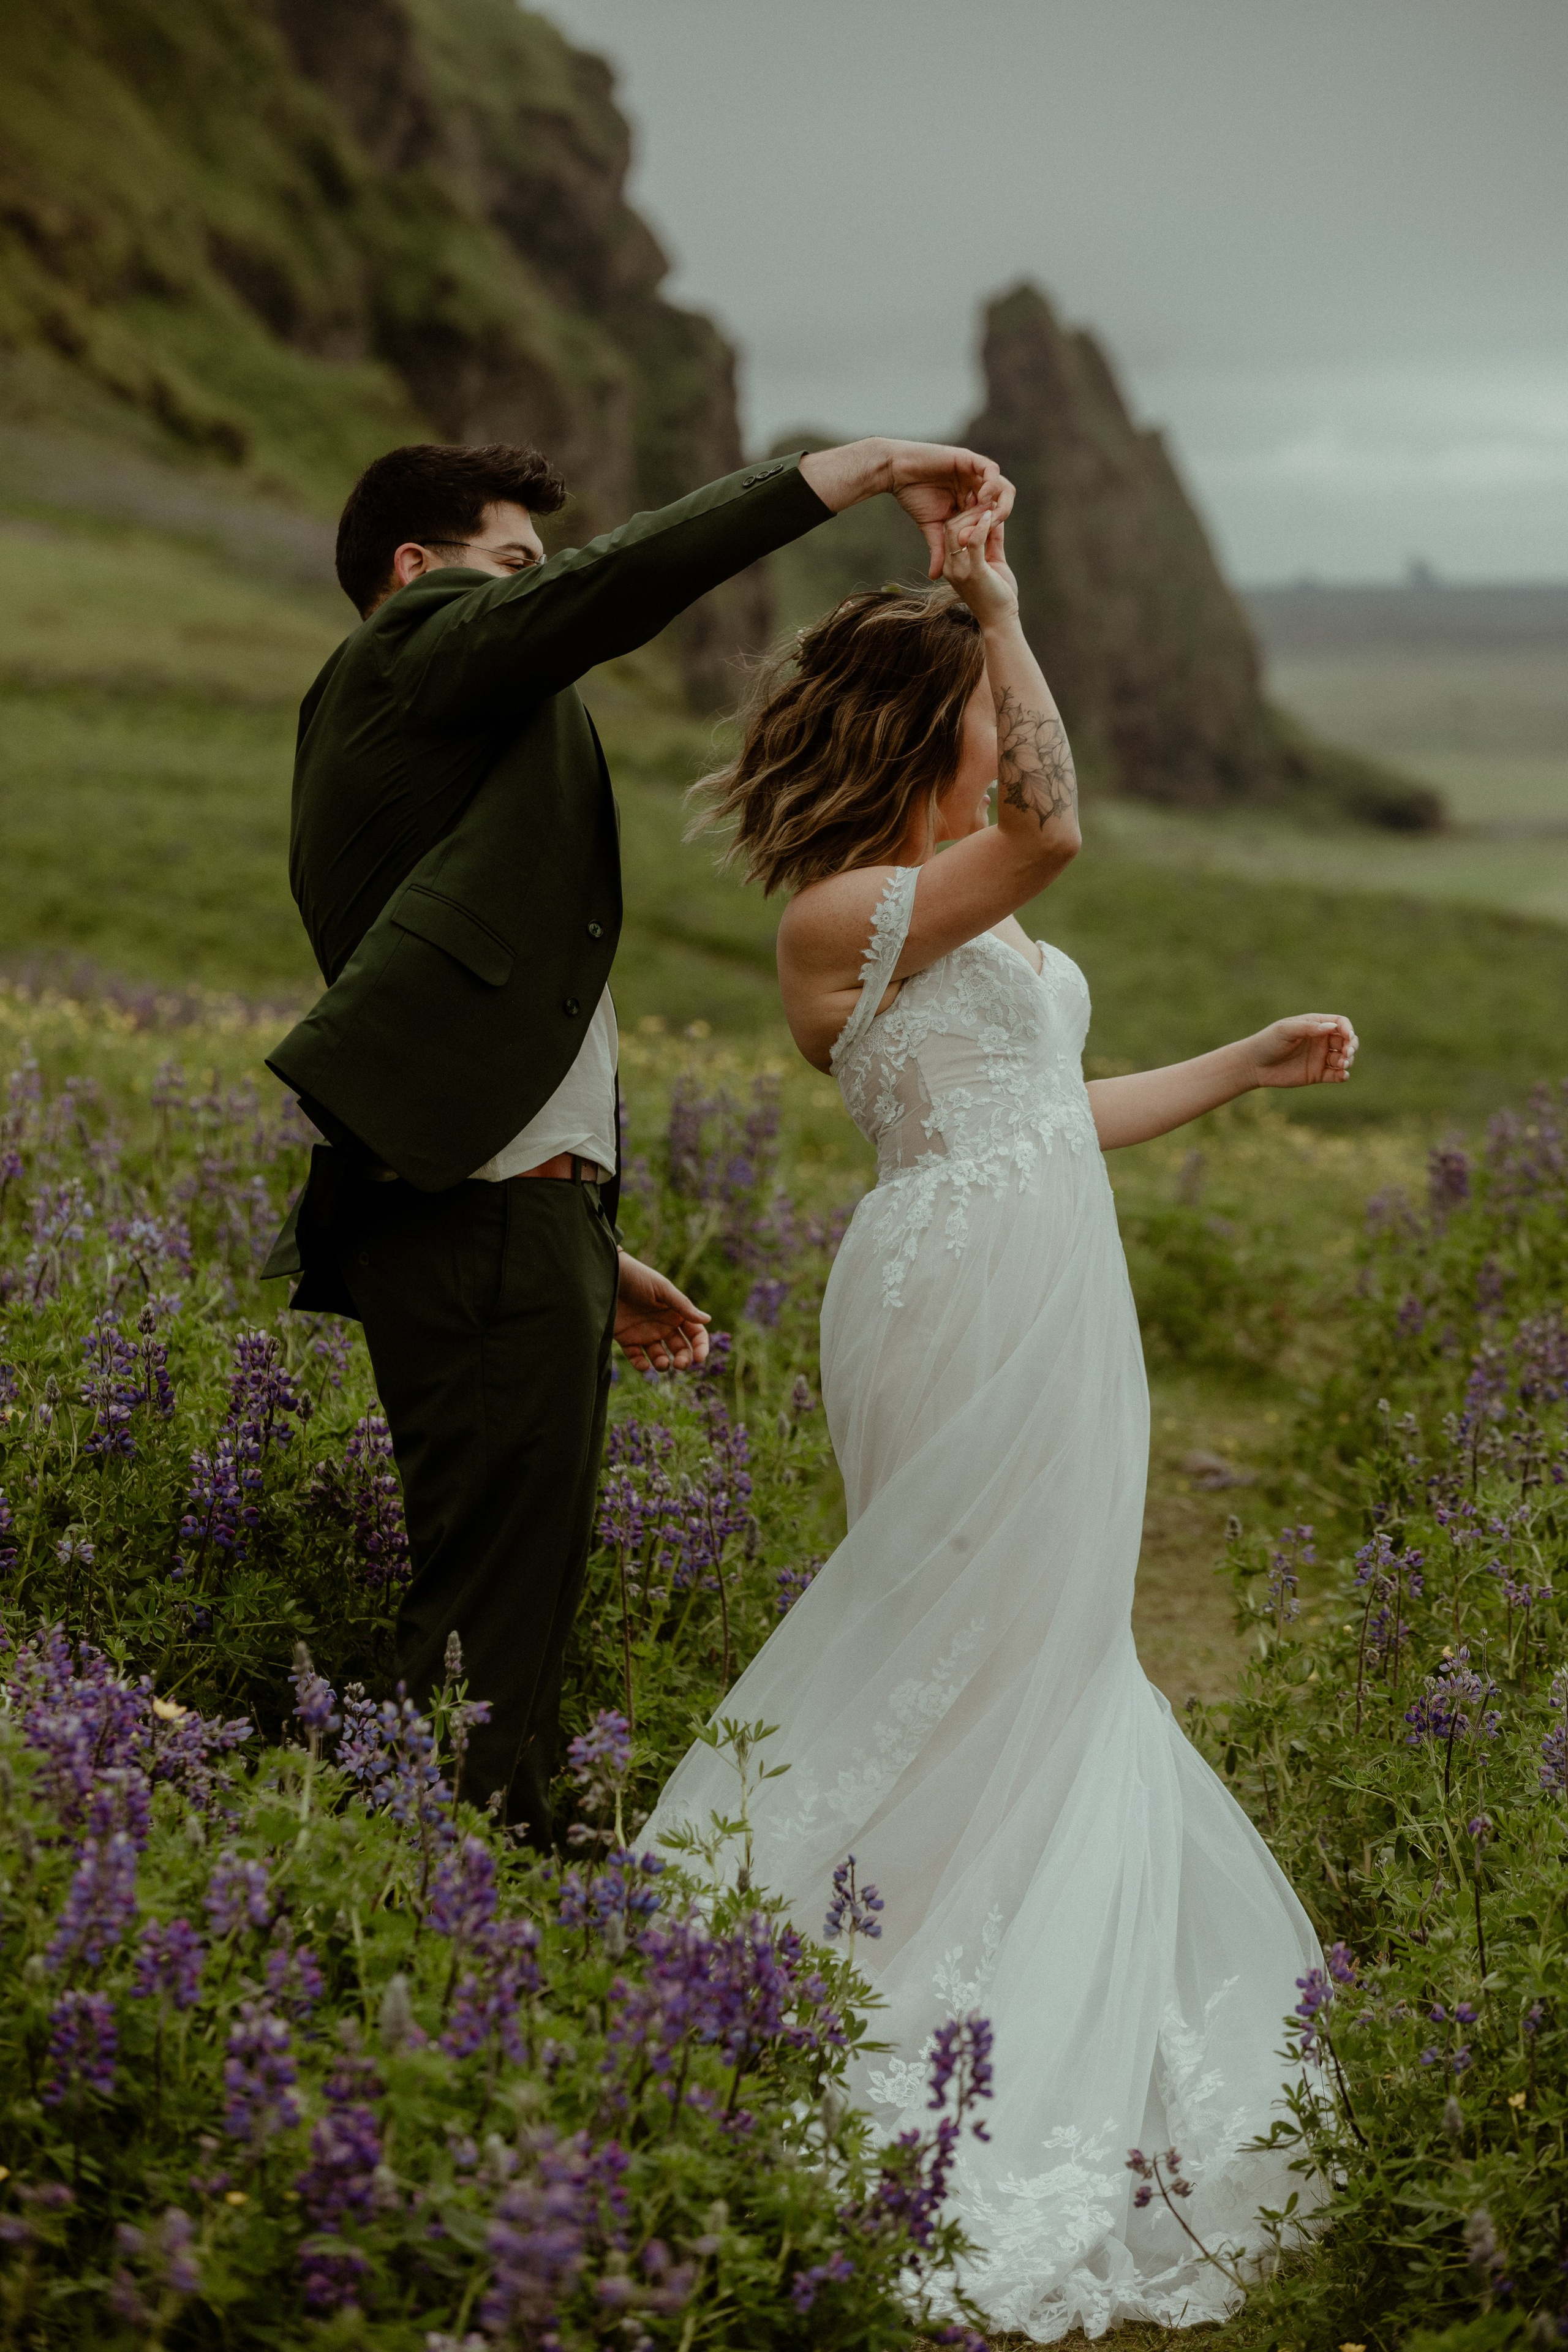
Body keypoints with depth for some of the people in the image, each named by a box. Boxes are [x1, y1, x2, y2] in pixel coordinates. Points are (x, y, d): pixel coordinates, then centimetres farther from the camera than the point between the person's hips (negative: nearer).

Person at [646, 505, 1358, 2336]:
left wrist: (1249, 1065, 25)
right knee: (977, 1657, -3)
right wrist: (997, 610, -27)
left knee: (1040, 1654, 16)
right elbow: (1053, 829, -29)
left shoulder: (962, 910, 16)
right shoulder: (838, 914, -13)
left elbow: (1048, 1115, 20)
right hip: (968, 1299, -10)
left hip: (1045, 1300, 10)